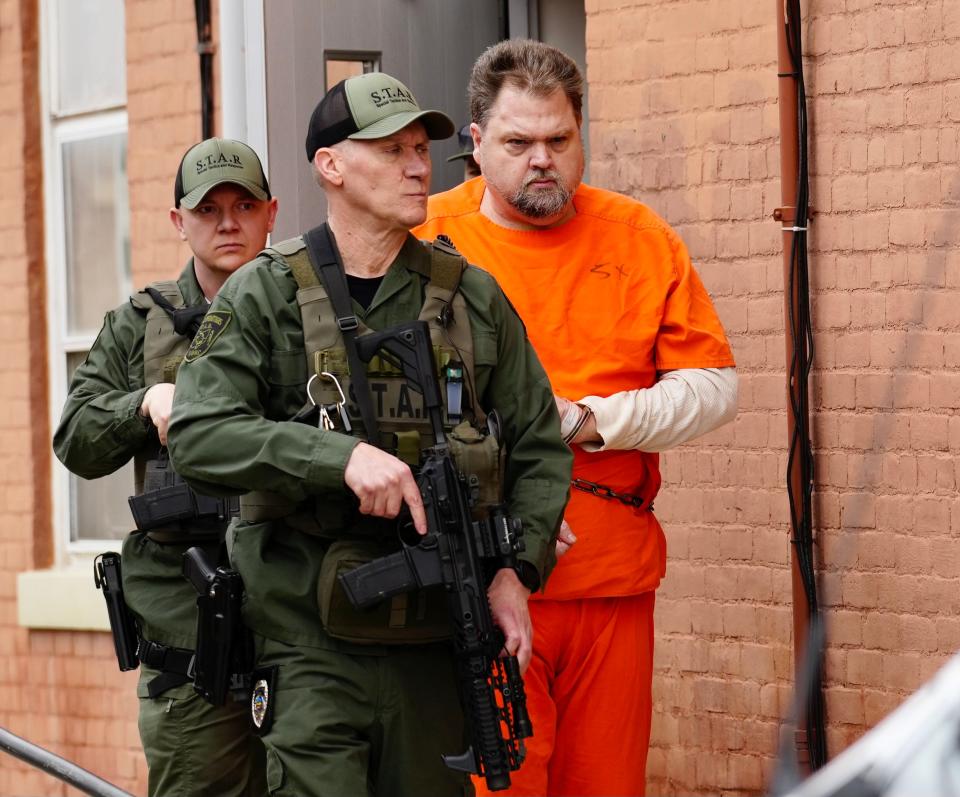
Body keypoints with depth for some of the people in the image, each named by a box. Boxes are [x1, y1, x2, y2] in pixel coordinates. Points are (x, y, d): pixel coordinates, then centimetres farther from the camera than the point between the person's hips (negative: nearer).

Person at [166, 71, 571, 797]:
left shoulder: (471, 296, 8)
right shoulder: (265, 296, -2)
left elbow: (539, 447, 12)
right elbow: (198, 433, -14)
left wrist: (518, 567, -2)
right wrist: (343, 456, -25)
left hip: (434, 645, 4)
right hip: (313, 647, -3)